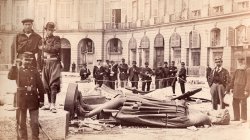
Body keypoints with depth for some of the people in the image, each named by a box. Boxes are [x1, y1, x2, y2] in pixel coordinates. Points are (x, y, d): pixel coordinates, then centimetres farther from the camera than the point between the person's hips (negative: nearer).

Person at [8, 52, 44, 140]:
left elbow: (40, 86, 2)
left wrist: (41, 99, -1)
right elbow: (10, 77, -21)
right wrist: (14, 66, -29)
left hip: (33, 98, 0)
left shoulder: (34, 71, 3)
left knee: (34, 122, 3)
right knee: (21, 121, 8)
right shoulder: (18, 71, 3)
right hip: (21, 98, 0)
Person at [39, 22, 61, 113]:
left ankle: (53, 105, -14)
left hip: (54, 63, -5)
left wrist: (44, 48, -8)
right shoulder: (42, 40, 17)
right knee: (46, 84, 7)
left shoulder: (57, 39, 4)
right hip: (45, 63, 5)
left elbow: (56, 49, -13)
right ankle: (49, 103, 18)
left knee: (53, 83, -11)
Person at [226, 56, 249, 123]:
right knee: (235, 103, 8)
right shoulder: (236, 71, 12)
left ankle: (244, 118, 9)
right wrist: (229, 88, 14)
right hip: (236, 90, 6)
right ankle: (237, 117, 19)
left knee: (243, 104, 0)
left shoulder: (246, 71, -7)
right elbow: (233, 80, 15)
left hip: (243, 90, -6)